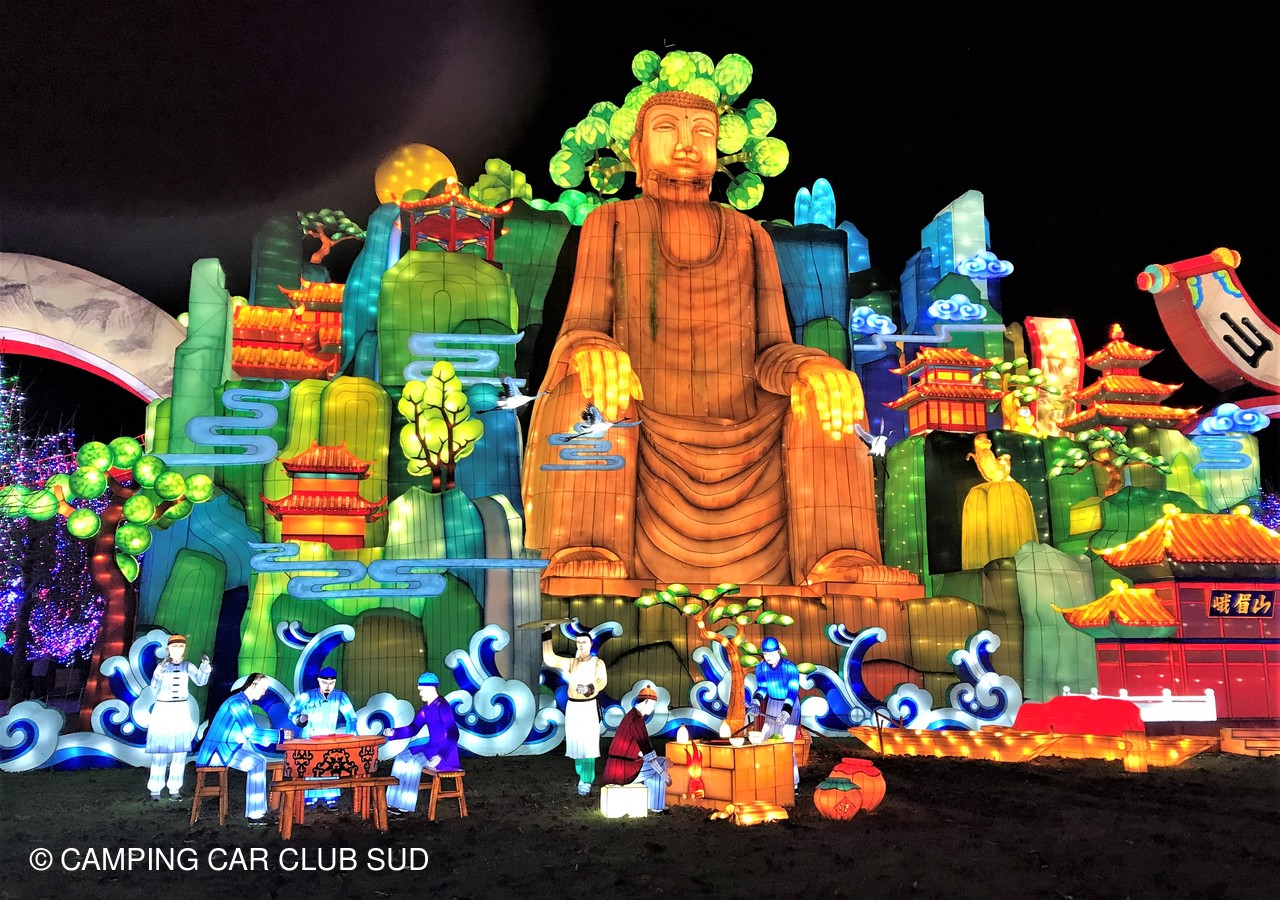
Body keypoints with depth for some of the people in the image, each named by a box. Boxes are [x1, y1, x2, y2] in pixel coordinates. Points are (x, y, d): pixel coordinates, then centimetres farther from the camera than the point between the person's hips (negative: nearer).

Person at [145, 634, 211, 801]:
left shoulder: (187, 665, 0)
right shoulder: (162, 665, -7)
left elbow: (201, 681, -11)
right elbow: (154, 686, -19)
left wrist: (205, 666, -26)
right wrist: (161, 670, -34)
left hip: (182, 710, 3)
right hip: (163, 709, -3)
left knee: (180, 750, 3)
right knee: (160, 750, -4)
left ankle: (174, 788, 10)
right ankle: (155, 789, 4)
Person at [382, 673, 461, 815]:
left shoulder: (442, 707, -20)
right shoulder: (427, 709, 8)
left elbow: (453, 735, -24)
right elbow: (413, 729, 14)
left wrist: (441, 756, -28)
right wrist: (393, 733, 0)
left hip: (444, 750, -10)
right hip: (431, 747, 10)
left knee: (414, 762, -25)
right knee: (402, 757, 2)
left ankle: (406, 805, -17)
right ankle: (394, 801, 3)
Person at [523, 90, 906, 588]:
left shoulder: (750, 235, 16)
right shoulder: (610, 222, 12)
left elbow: (770, 354, 7)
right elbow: (578, 337, 0)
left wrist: (813, 370, -19)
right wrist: (593, 355, -27)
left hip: (744, 447, 2)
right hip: (643, 445, -1)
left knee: (827, 385, -19)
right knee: (590, 375, -28)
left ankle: (840, 564, -32)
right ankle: (589, 555, -39)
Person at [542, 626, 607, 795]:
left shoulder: (597, 662, -1)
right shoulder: (571, 663, 10)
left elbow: (602, 680, -18)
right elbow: (549, 659, -1)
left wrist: (590, 688, -40)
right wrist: (547, 634, -7)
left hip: (589, 707, -4)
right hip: (572, 707, 4)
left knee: (588, 744, -8)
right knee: (576, 743, 6)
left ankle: (587, 781, -3)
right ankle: (582, 776, 21)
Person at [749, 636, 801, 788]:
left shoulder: (790, 667, -22)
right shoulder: (761, 668, -7)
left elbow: (793, 692, -28)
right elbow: (761, 688, -12)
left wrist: (786, 712, -40)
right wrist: (755, 703, -32)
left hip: (790, 705, -5)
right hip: (772, 704, 5)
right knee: (766, 740, 0)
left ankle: (792, 781, -3)